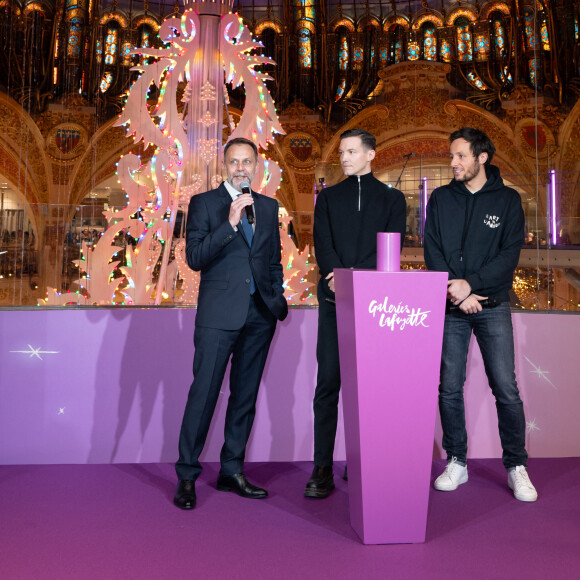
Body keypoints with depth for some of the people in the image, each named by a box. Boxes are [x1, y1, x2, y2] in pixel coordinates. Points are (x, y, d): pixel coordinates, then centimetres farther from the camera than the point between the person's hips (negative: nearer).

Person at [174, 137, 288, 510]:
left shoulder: (269, 207, 15)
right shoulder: (204, 203, 2)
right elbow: (194, 258, -9)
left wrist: (278, 297, 12)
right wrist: (230, 224, -17)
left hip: (260, 314, 5)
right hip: (219, 313, -4)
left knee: (246, 395, 10)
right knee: (204, 393, -5)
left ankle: (232, 472, 21)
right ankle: (187, 477, 8)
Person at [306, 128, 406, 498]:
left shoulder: (392, 198, 13)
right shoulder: (328, 197, 17)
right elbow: (322, 245, 4)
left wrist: (357, 275, -16)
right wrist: (339, 277, -16)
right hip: (335, 300, 1)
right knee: (329, 383, -3)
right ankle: (323, 468, 1)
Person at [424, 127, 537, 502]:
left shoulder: (508, 200, 3)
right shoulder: (441, 199, 8)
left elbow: (510, 255, -5)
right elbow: (432, 253, 2)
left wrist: (471, 284, -17)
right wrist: (456, 292, -11)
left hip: (493, 306, -1)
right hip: (451, 307, 2)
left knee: (506, 389, -2)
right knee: (450, 389, 4)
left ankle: (517, 467, 13)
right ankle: (457, 463, 18)